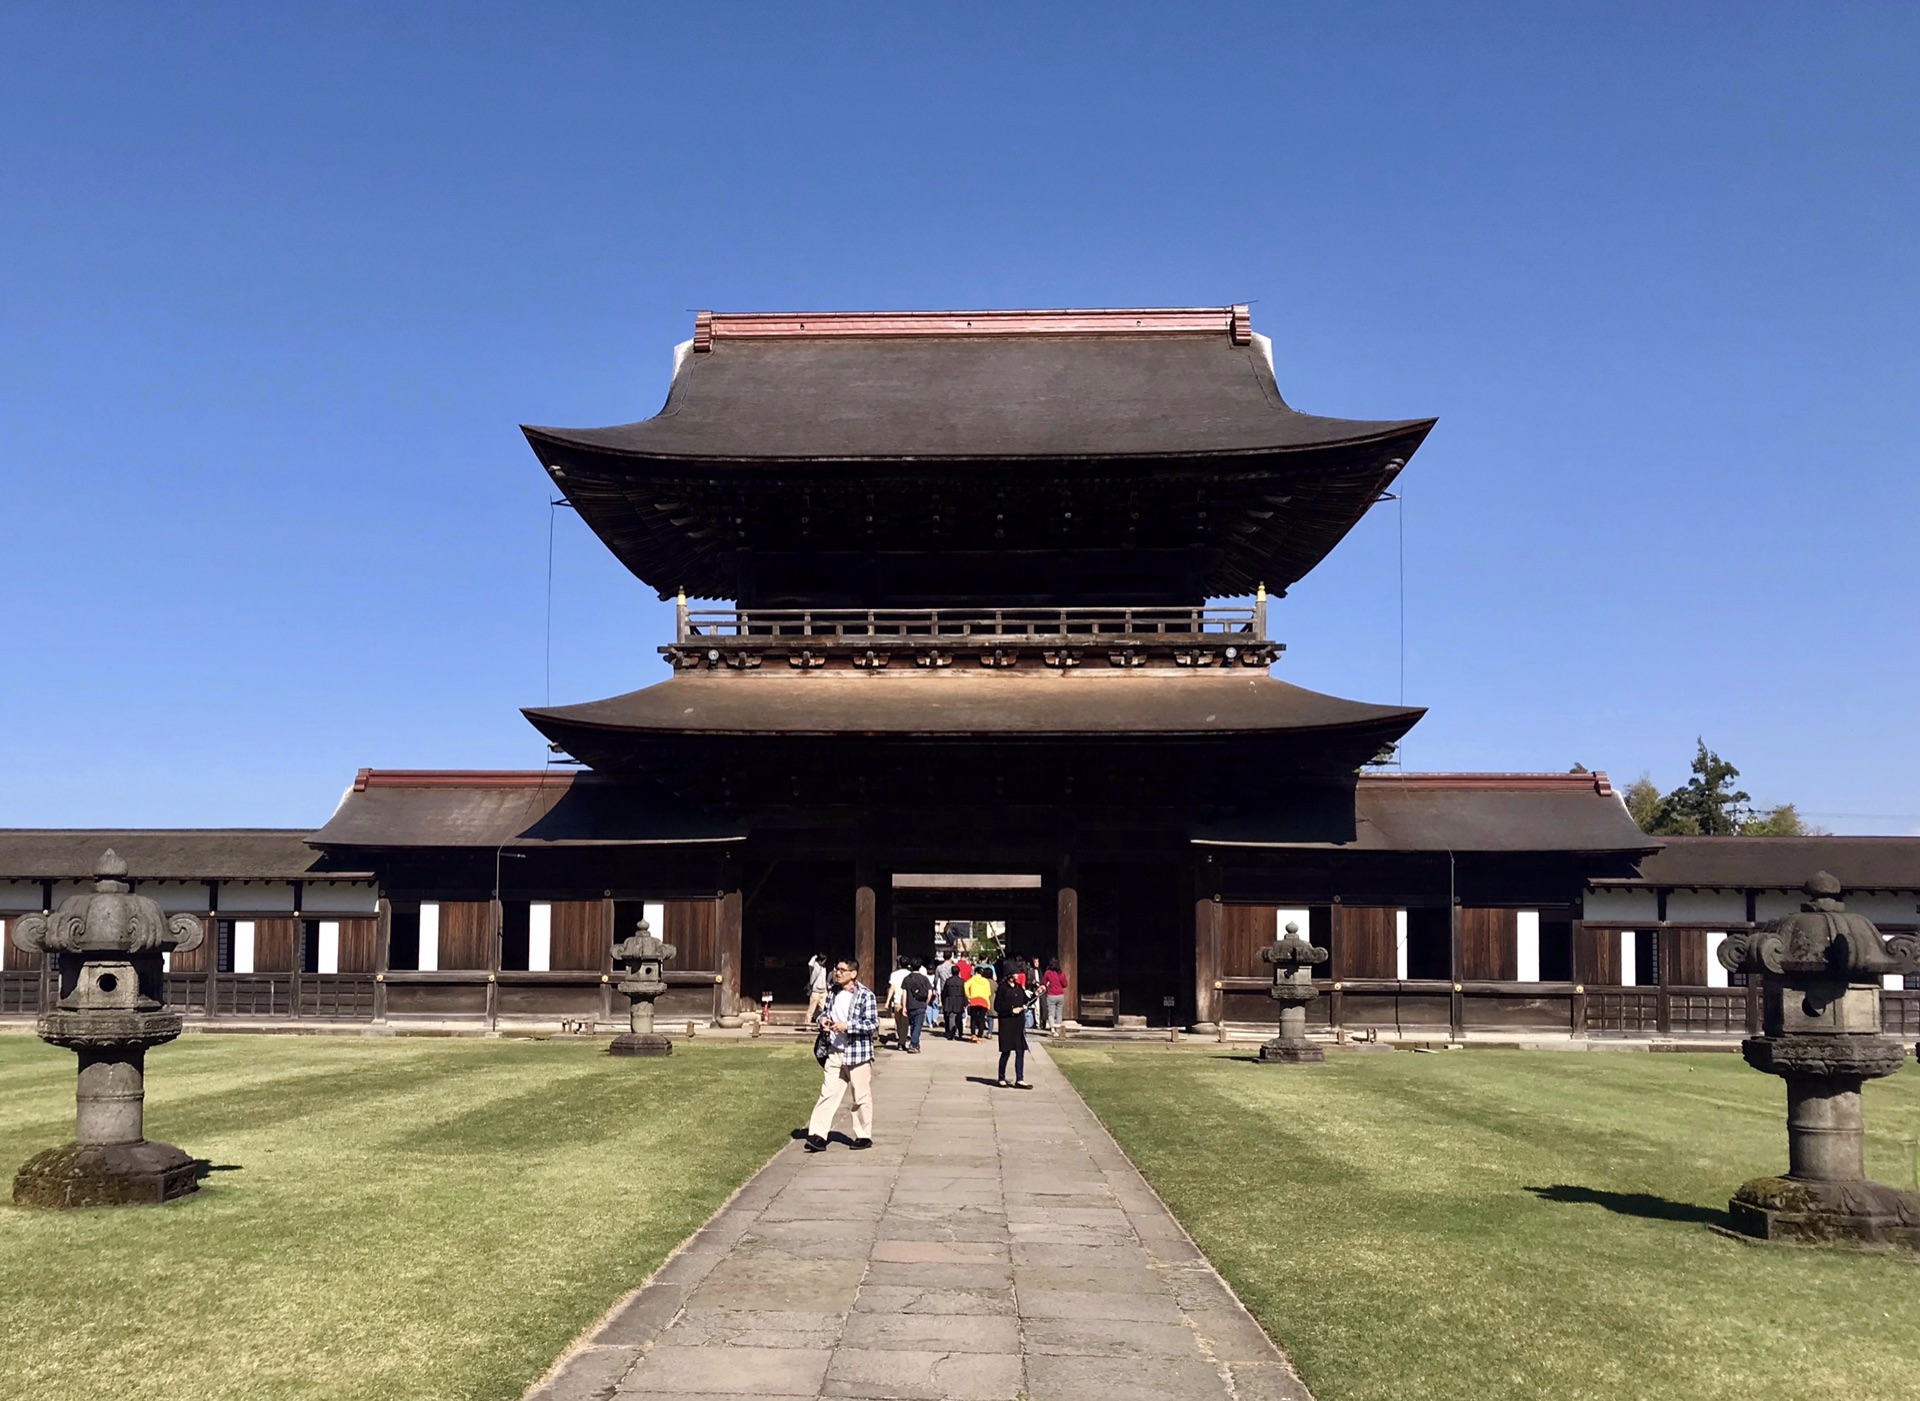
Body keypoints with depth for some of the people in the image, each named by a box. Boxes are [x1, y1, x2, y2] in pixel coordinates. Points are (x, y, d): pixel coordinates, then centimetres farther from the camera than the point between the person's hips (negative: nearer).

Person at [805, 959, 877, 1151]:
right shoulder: (834, 992, 9)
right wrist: (823, 1018, 1)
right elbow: (827, 1011, 25)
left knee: (861, 1097, 5)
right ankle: (818, 1135, -3)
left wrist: (847, 1026, -22)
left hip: (857, 1054, -6)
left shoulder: (865, 996, -11)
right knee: (827, 1093, 0)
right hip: (835, 1052, 6)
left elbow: (873, 1023, -15)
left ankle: (864, 1136, 17)